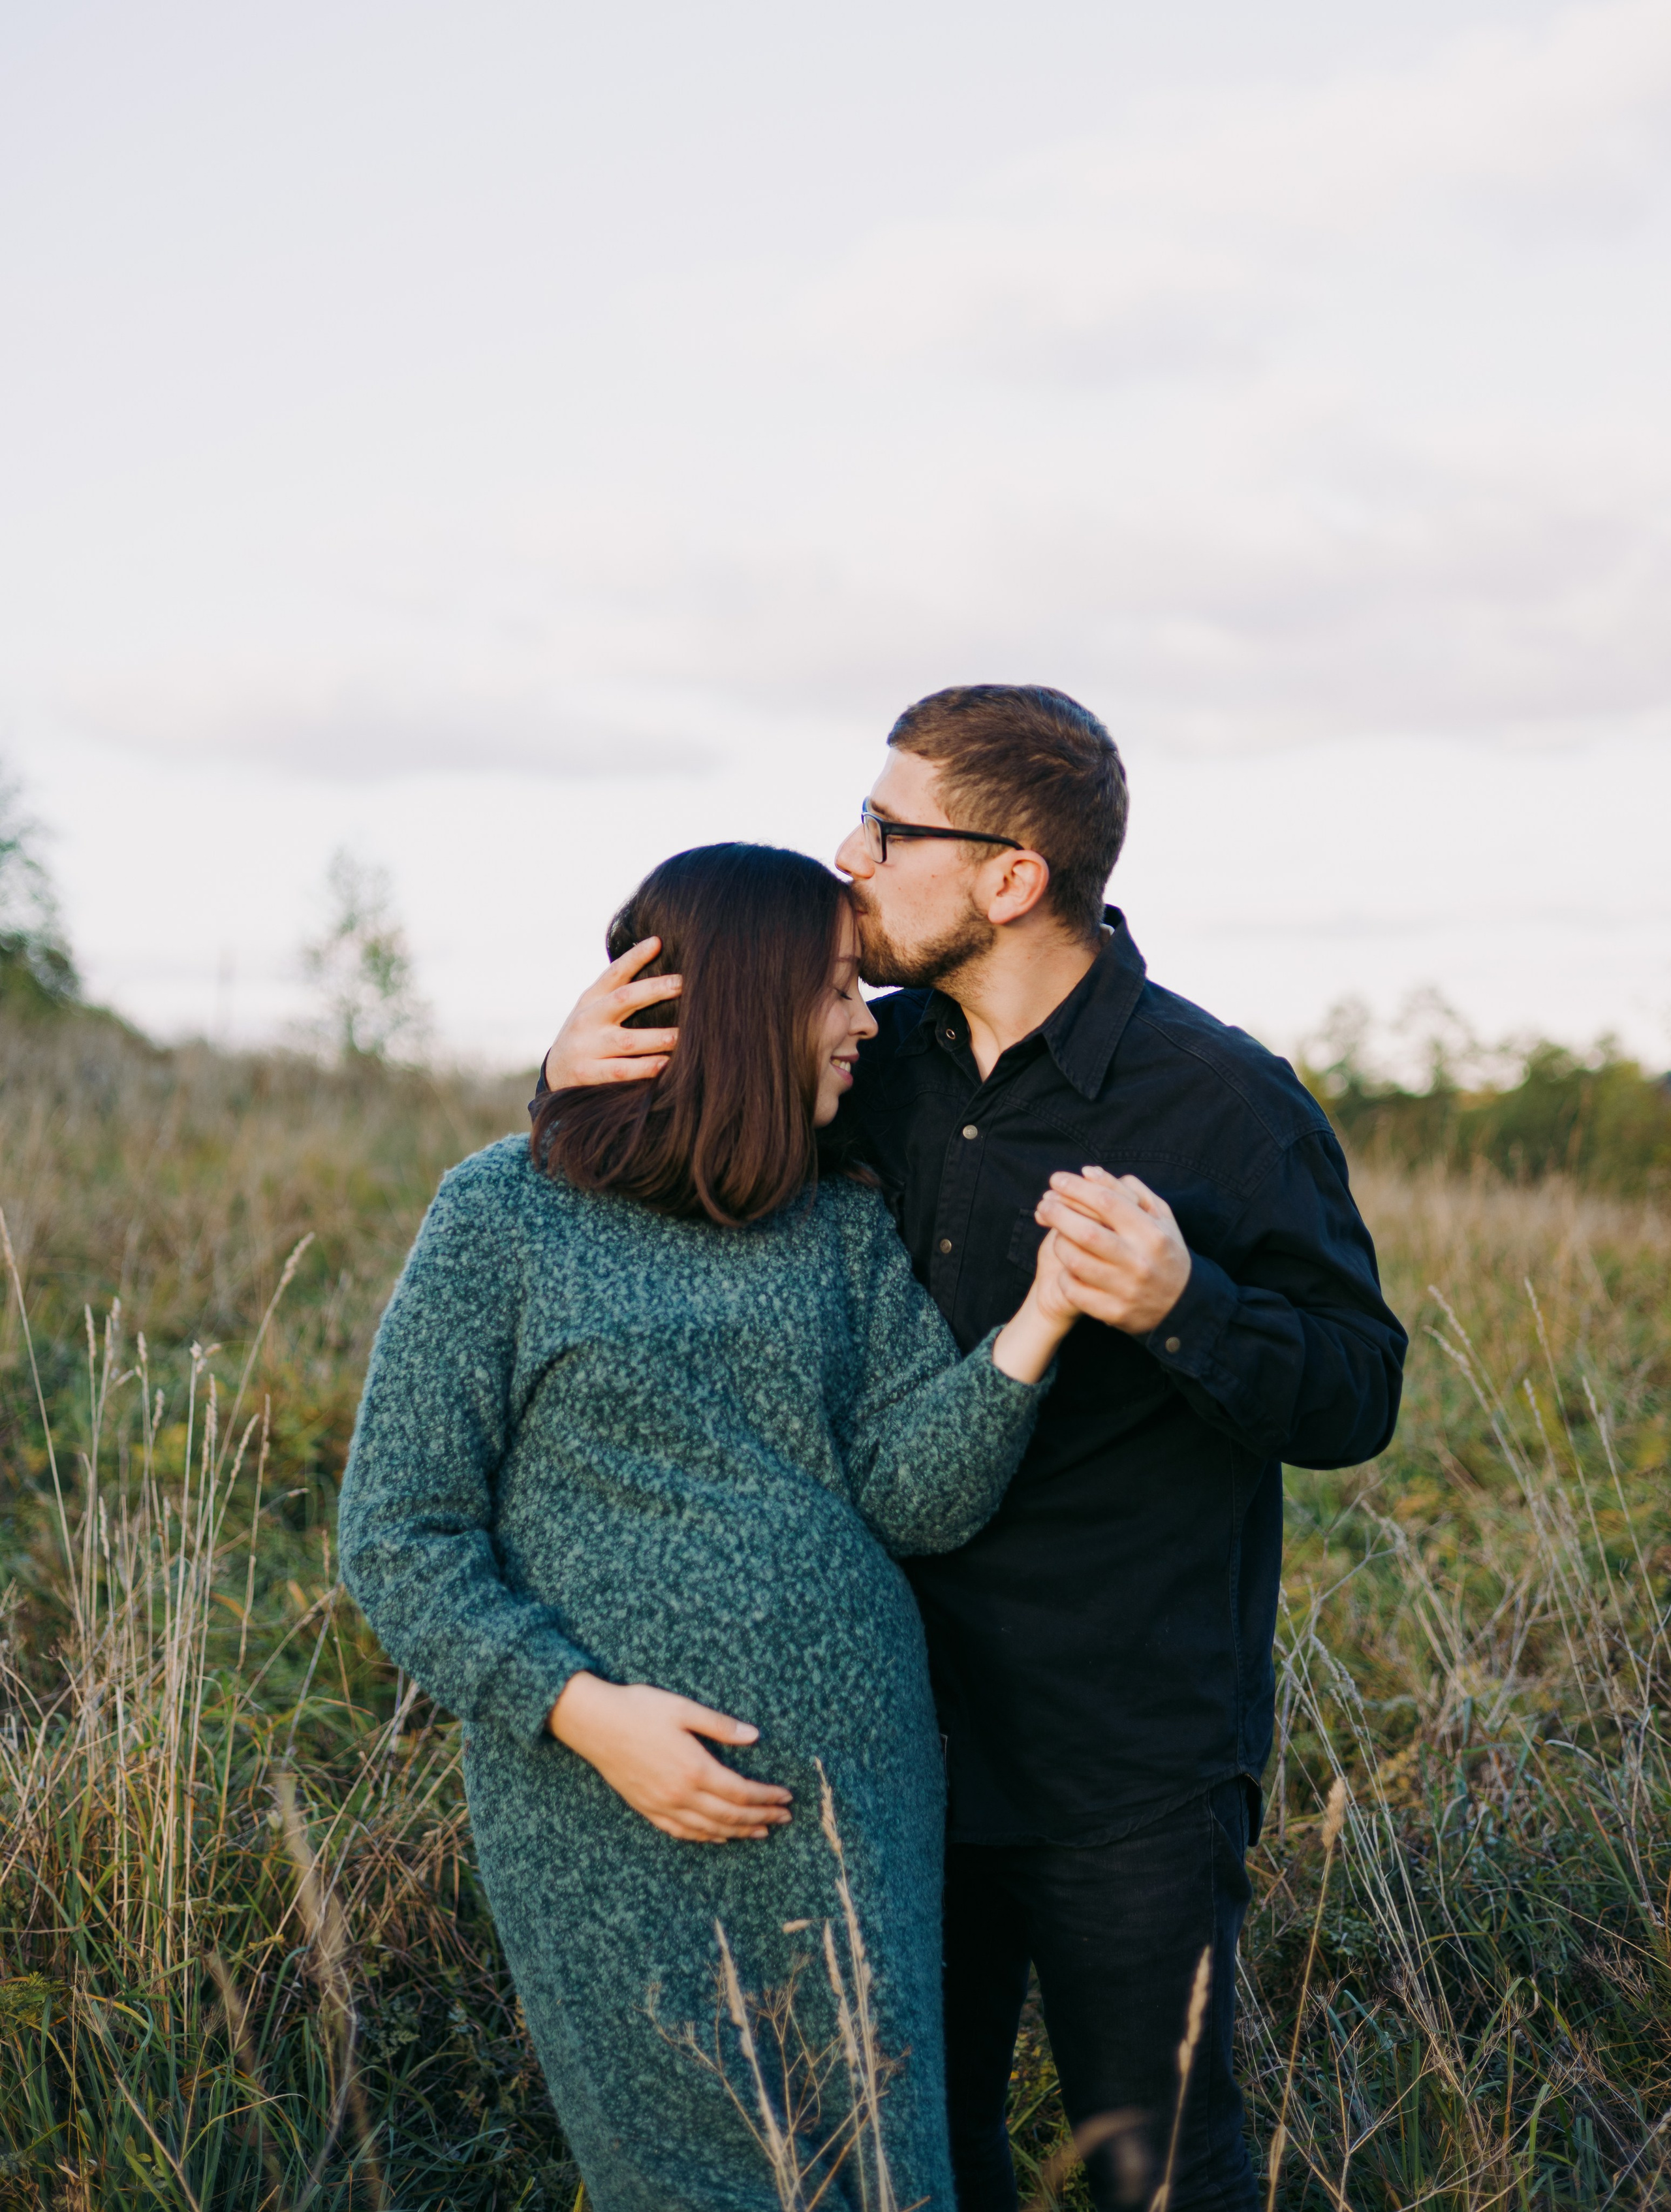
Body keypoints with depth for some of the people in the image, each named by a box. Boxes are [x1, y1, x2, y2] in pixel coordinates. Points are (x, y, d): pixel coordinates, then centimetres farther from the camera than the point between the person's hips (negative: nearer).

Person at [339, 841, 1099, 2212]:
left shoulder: (844, 1219, 7)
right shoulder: (505, 1214, -4)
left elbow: (917, 1499, -3)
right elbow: (400, 1540, -5)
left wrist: (1038, 1320, -17)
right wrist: (585, 1710, -16)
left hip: (855, 1793, 3)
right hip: (611, 1812, -3)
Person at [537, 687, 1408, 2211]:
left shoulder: (1225, 1102, -14)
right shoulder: (881, 1065, 1)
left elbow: (1357, 1399, -11)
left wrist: (1184, 1308, -31)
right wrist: (580, 1075, -9)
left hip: (1133, 1759, -5)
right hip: (908, 1731, 5)